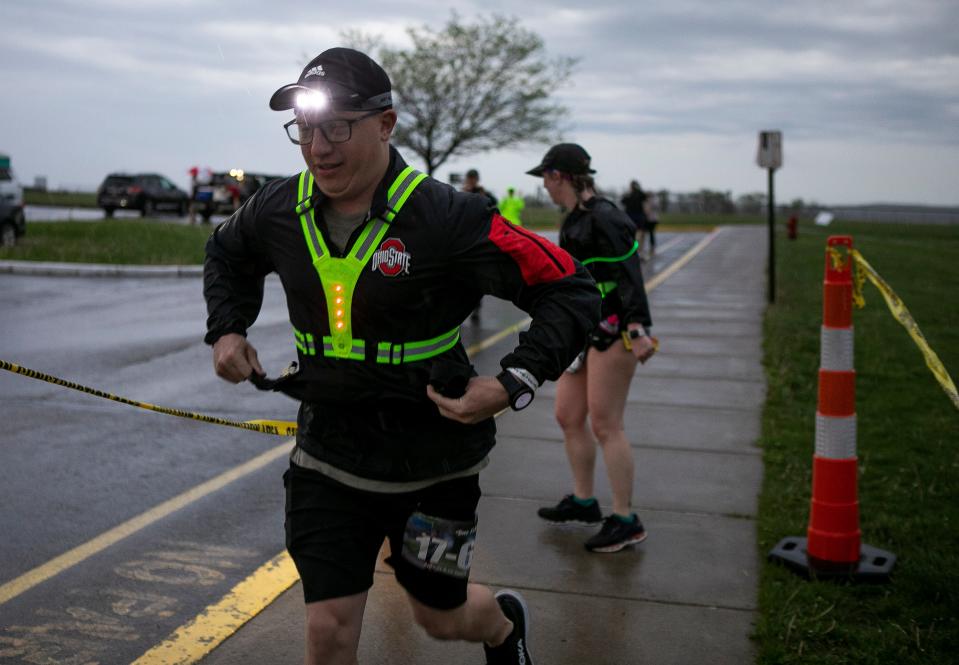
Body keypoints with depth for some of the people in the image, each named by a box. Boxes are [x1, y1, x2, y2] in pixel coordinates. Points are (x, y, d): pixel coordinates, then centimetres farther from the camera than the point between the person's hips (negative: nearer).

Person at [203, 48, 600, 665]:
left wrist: (514, 384, -25)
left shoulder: (449, 218, -21)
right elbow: (228, 254, 21)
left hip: (433, 457, -3)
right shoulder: (280, 210, -4)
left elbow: (570, 291, -15)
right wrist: (227, 329, 7)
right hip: (328, 453, 3)